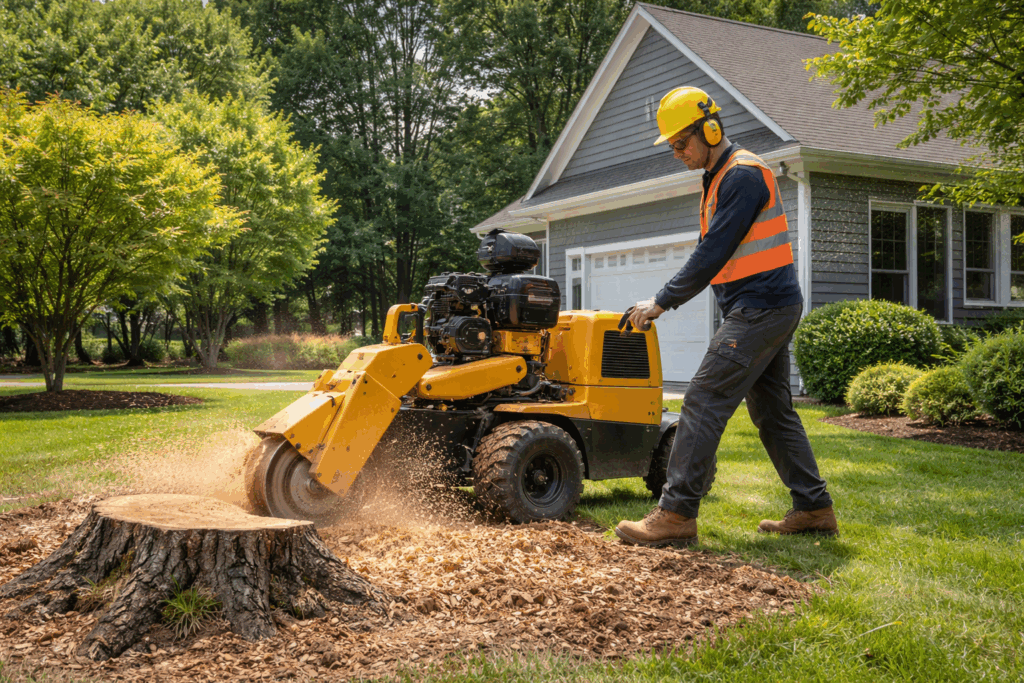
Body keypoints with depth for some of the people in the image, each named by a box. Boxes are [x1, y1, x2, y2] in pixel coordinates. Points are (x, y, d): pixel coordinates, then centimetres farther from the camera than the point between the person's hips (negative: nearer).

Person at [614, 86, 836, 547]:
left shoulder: (742, 175, -14)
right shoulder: (719, 178, 18)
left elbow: (714, 253, -20)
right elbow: (710, 253, 21)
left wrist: (663, 302, -15)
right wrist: (664, 300, 13)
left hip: (761, 307, -11)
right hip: (771, 307, 11)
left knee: (704, 402, -12)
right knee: (772, 410, 14)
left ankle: (676, 514, -10)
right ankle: (814, 509, 21)